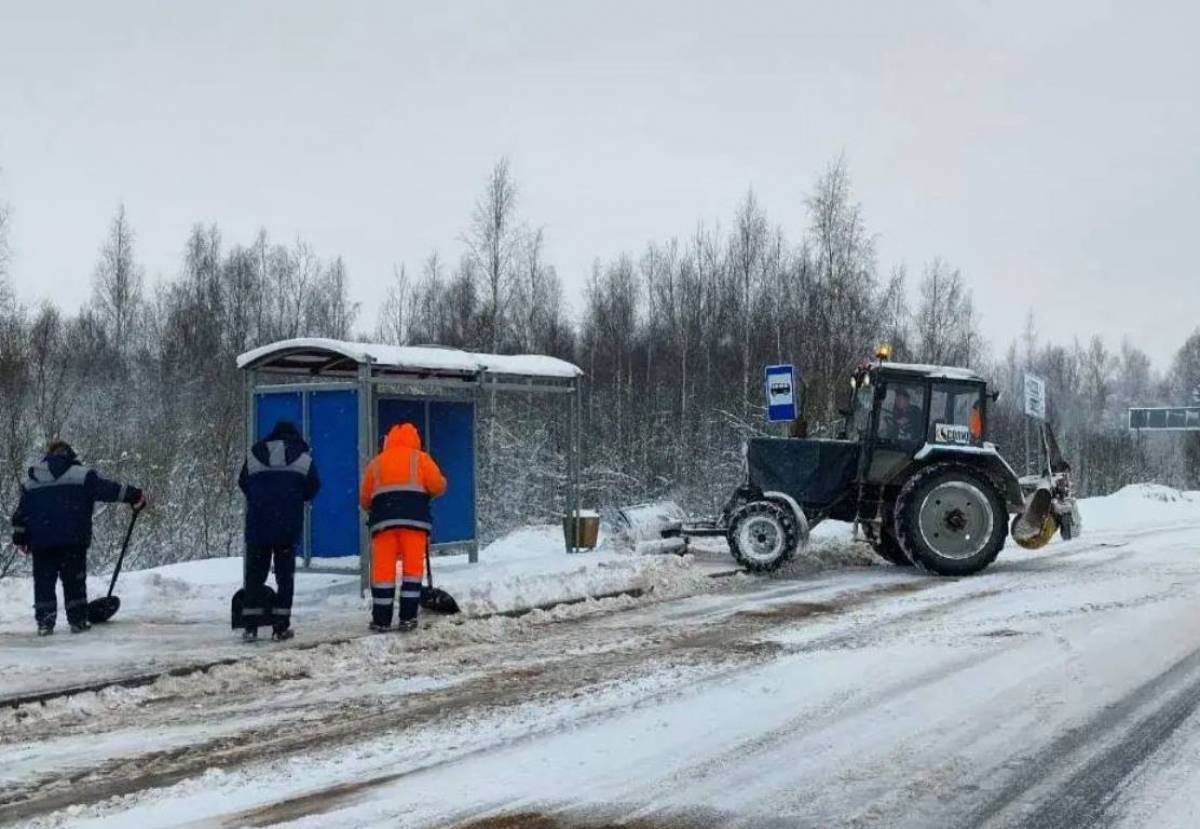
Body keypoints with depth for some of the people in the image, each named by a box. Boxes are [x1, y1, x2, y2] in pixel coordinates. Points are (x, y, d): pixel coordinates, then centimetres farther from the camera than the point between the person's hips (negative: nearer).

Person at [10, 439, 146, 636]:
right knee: (74, 581, 4)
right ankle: (78, 620, 3)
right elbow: (106, 489, -7)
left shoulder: (30, 478, 13)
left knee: (44, 582, 7)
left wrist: (20, 537, 19)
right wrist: (134, 495, -3)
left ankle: (44, 622, 2)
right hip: (73, 539, -3)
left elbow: (21, 511, 14)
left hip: (40, 541, 3)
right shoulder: (81, 474, 0)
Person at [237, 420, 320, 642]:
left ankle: (250, 626, 4)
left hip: (257, 523, 1)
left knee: (255, 574, 8)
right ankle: (281, 627, 0)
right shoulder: (302, 456, 2)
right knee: (285, 574, 4)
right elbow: (313, 487, 4)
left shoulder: (255, 453, 7)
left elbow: (243, 483, 11)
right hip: (288, 526, -1)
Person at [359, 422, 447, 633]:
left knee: (383, 569, 3)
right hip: (414, 517, -2)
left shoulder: (376, 462, 17)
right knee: (413, 567, 2)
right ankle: (407, 618, -3)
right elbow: (438, 485, 0)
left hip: (384, 519, 2)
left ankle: (381, 620, 2)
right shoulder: (419, 458, 10)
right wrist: (425, 493, 21)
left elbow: (364, 499, 15)